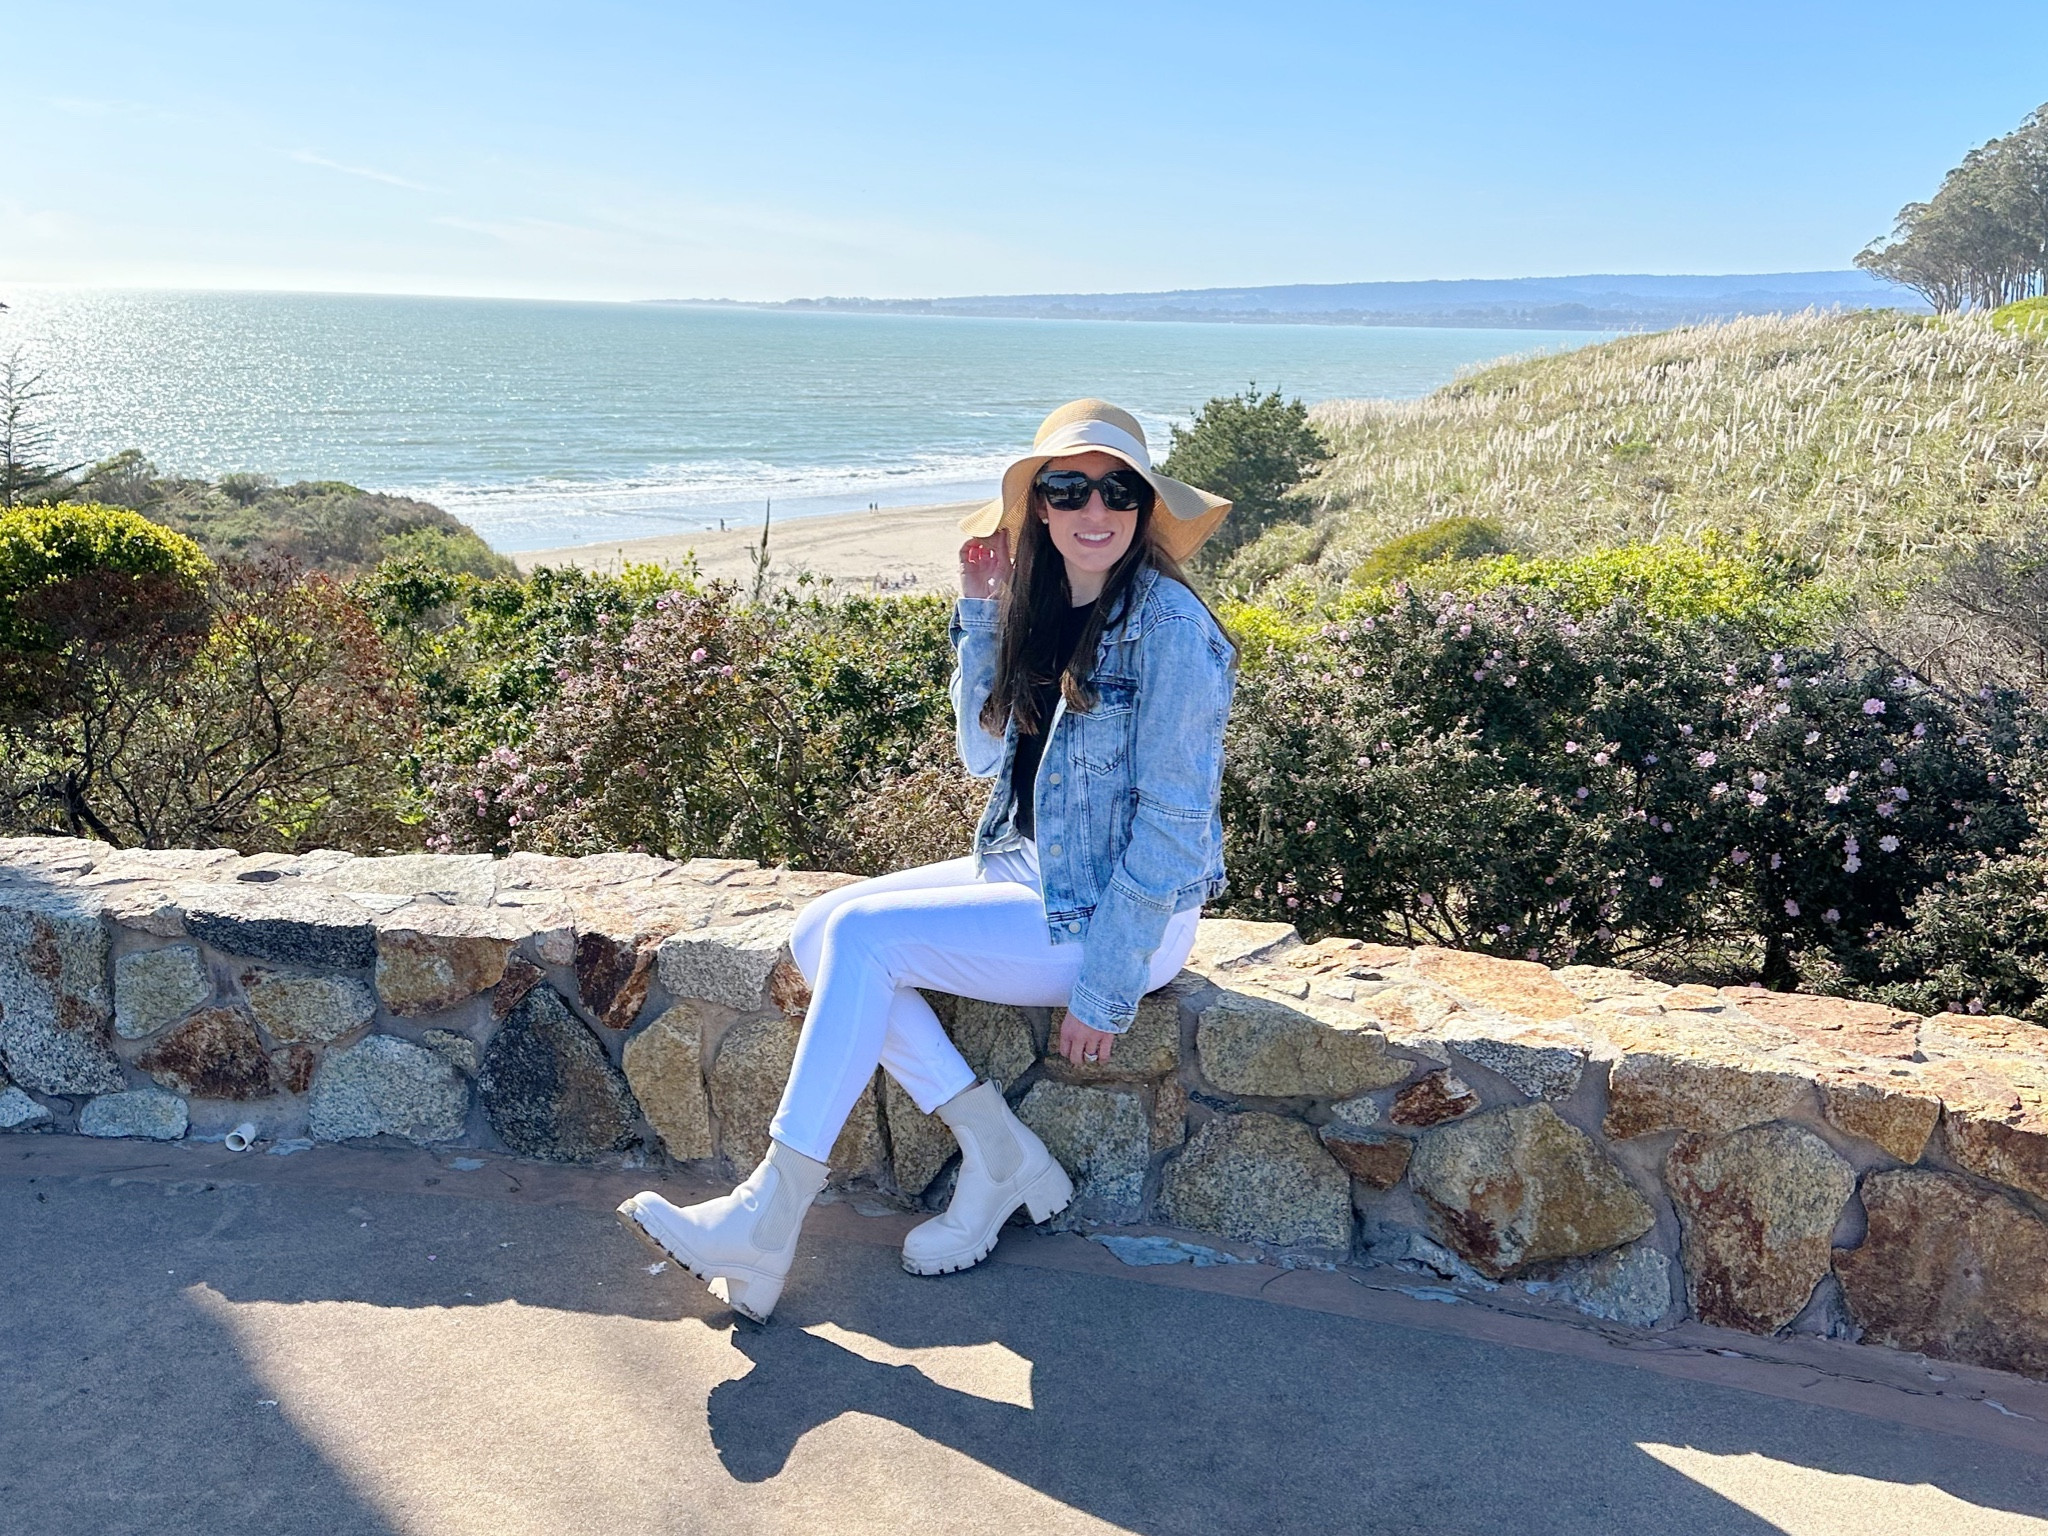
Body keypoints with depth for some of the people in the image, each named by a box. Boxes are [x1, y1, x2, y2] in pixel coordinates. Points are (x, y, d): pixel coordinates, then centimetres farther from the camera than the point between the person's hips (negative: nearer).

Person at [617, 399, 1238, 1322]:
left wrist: (1106, 988, -19)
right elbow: (984, 754, 8)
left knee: (863, 936, -20)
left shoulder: (1167, 629, -17)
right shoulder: (1044, 608, 6)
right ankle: (998, 1156, -4)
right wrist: (980, 609, -1)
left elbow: (1173, 823, -18)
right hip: (1028, 874, 8)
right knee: (817, 931, -6)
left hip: (1121, 915, -8)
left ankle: (765, 1225, -13)